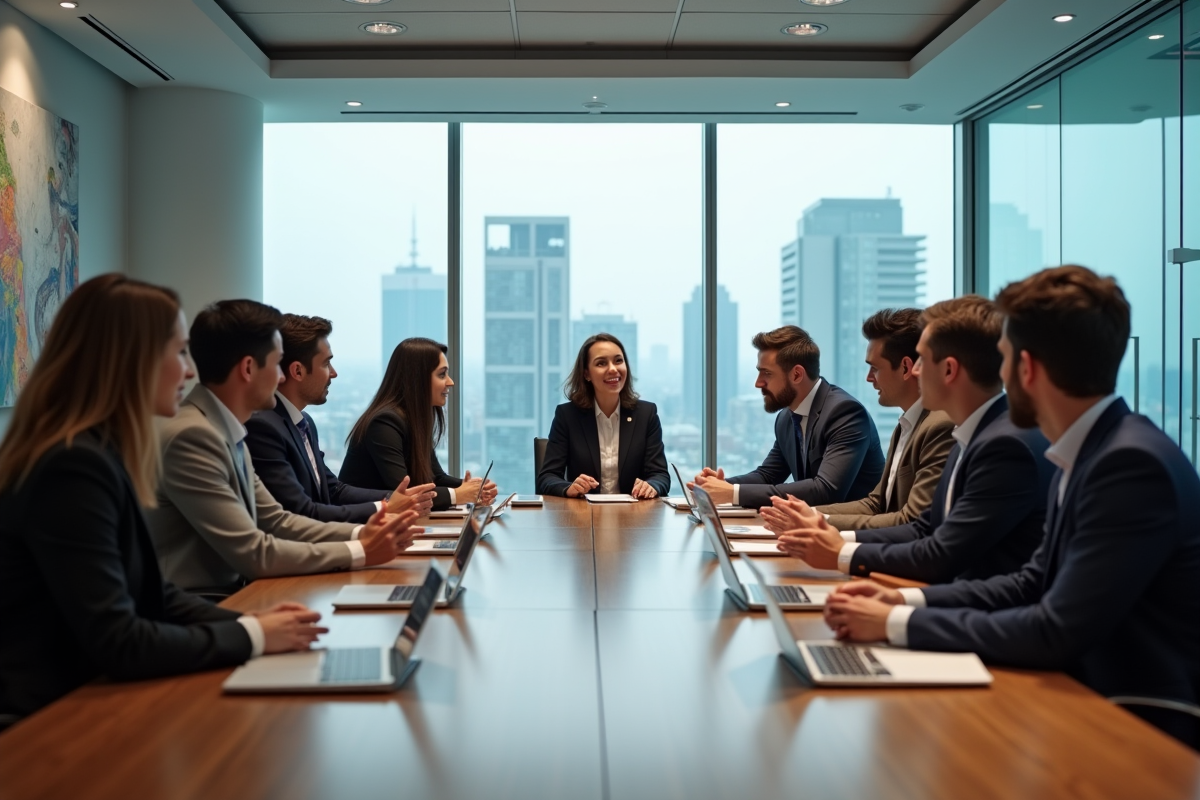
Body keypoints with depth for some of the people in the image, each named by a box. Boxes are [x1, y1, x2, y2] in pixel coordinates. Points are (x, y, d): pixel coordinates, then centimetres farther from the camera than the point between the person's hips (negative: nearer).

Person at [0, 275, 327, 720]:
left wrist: (250, 621, -2)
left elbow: (148, 596, 12)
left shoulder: (100, 453, 8)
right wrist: (252, 636, -14)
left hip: (81, 695, 8)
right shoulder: (73, 467, -21)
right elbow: (116, 643, -23)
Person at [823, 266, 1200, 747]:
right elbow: (1035, 583, 11)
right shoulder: (1087, 454, 4)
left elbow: (1056, 632, -24)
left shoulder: (1133, 464, -24)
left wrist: (897, 624, -17)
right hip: (1095, 695, 7)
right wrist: (905, 600, -1)